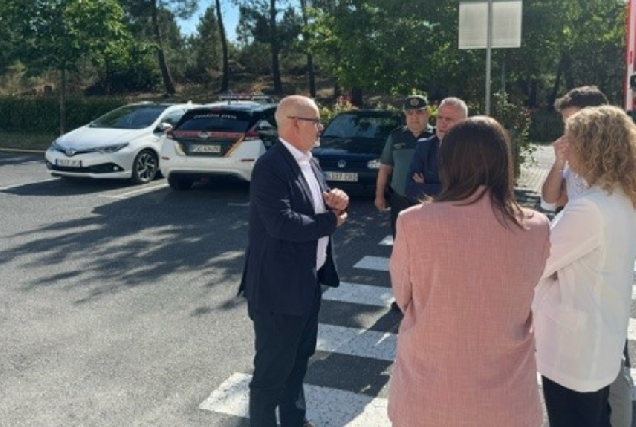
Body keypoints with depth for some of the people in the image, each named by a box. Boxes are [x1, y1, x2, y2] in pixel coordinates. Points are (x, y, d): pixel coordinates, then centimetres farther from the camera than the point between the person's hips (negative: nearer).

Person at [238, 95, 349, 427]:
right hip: (279, 285, -10)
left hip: (308, 280, 10)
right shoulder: (270, 166, -21)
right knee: (273, 366, 5)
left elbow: (316, 208, 14)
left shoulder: (308, 162, 9)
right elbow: (283, 223, -30)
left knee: (299, 357, 25)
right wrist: (330, 221, -17)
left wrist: (336, 203, -9)